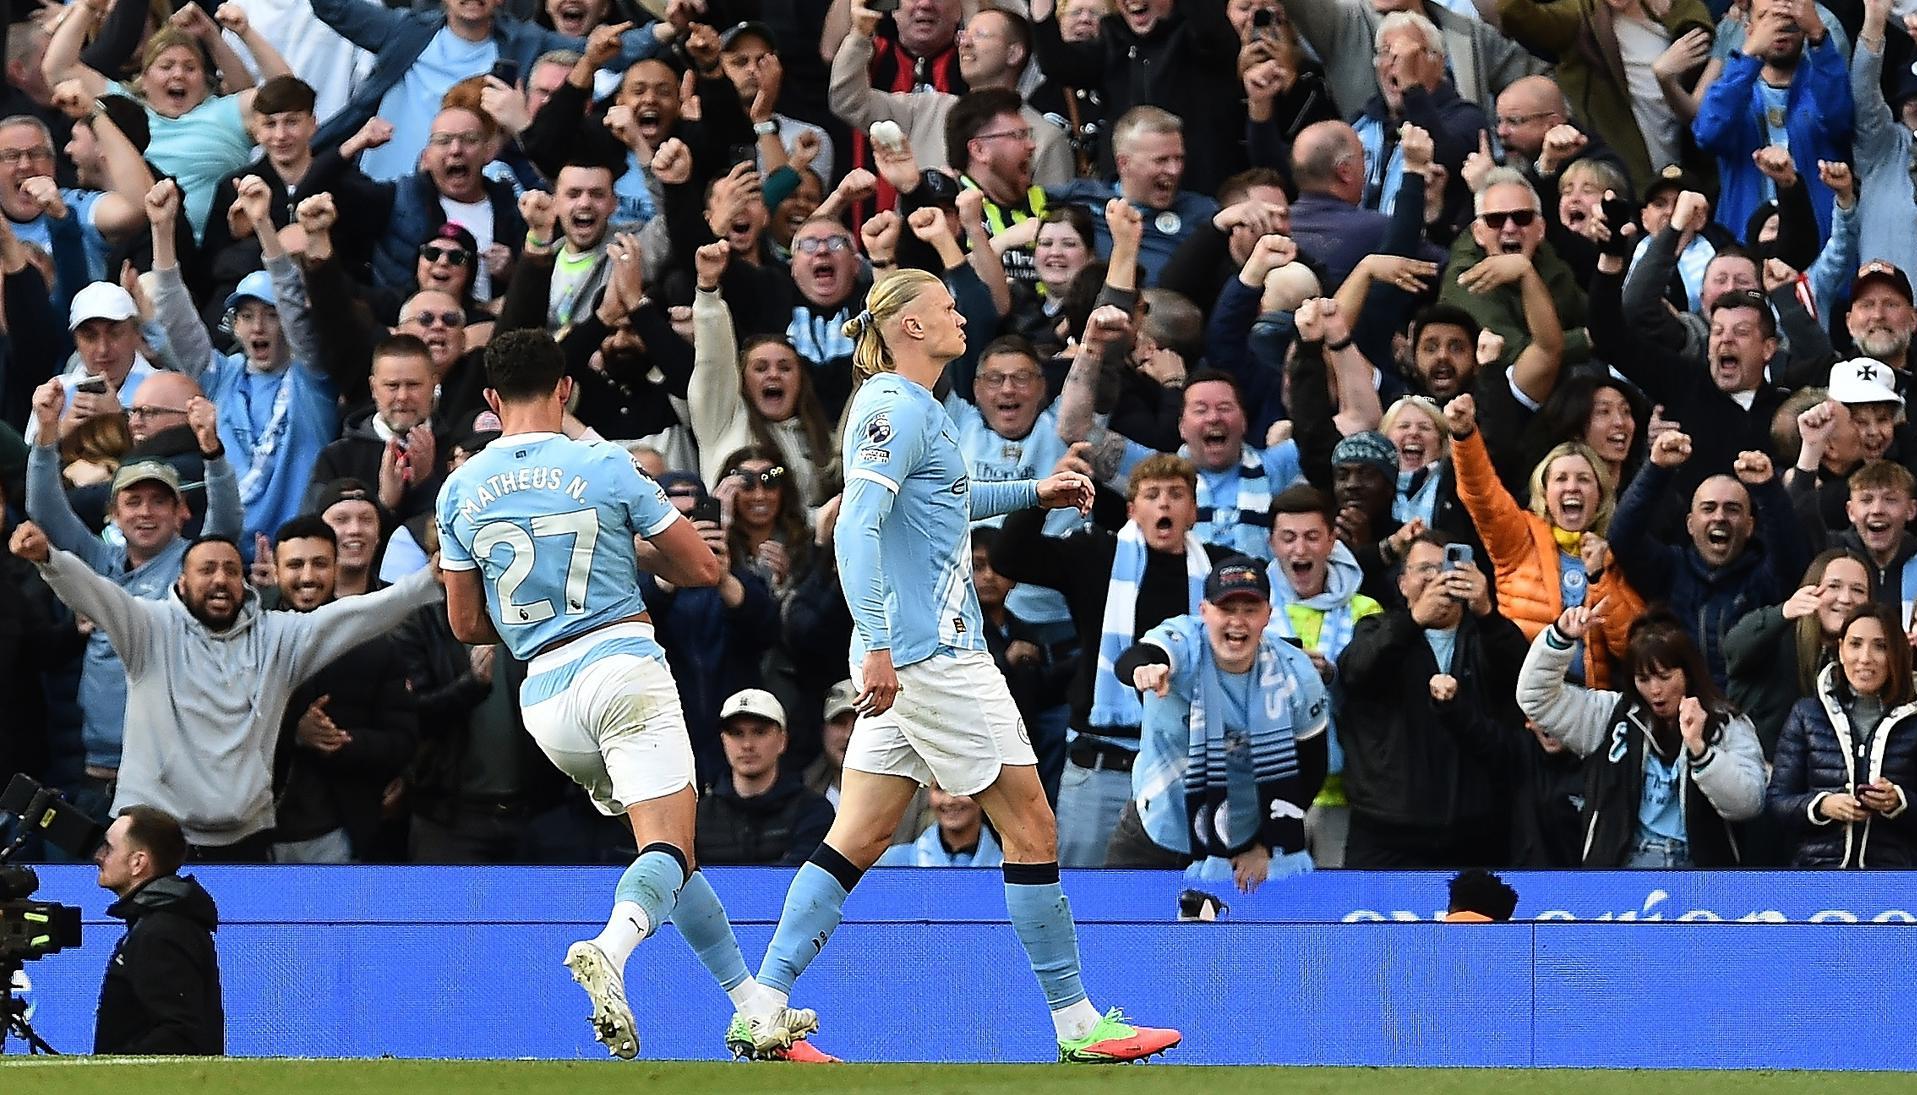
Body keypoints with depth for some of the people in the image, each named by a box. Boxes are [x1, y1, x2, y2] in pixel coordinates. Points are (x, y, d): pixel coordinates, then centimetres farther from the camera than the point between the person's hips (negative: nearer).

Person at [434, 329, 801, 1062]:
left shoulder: (459, 491, 8)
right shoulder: (603, 466, -2)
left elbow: (467, 625, 14)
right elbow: (702, 569, 4)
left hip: (542, 693, 5)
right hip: (621, 664, -5)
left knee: (662, 840, 19)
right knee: (668, 845, -13)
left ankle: (753, 1002, 18)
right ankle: (612, 946, -45)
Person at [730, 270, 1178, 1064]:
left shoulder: (906, 406, 18)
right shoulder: (898, 409, -12)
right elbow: (855, 528, -22)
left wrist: (1033, 492, 36)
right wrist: (875, 644, -29)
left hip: (908, 659, 10)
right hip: (933, 653, -10)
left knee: (858, 840, 6)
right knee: (1030, 826, -3)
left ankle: (763, 1014, 1)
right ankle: (1077, 1025, 2)